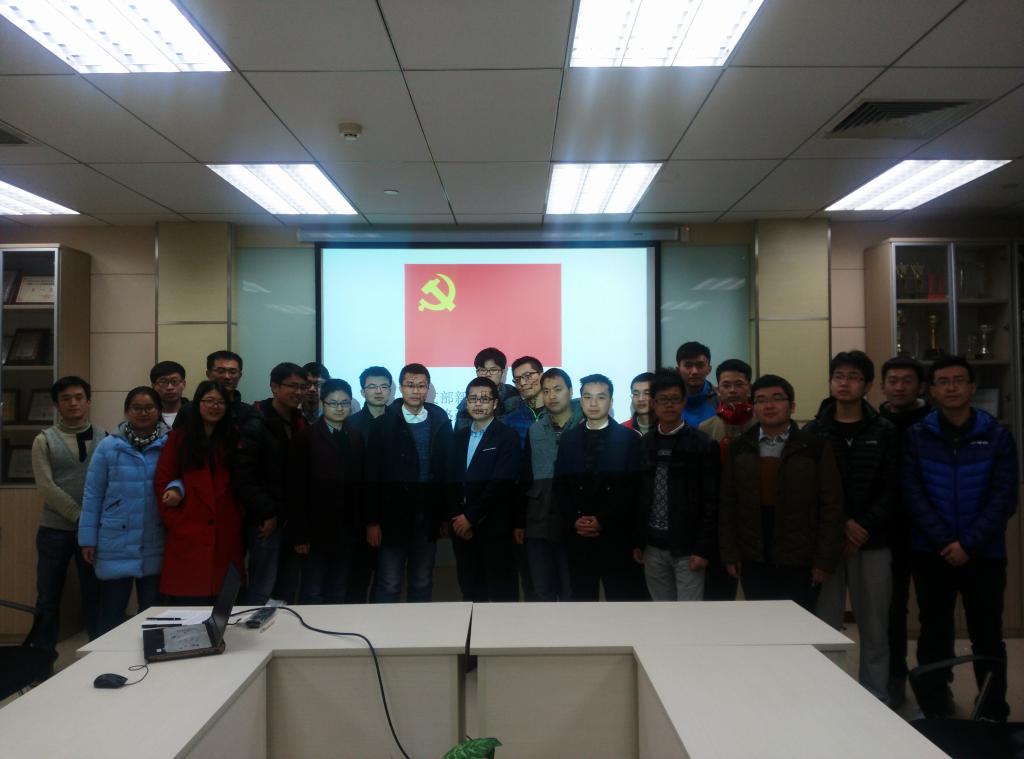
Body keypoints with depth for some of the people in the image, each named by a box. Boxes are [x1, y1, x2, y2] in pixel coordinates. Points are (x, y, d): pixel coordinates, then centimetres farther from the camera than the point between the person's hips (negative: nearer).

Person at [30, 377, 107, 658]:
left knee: (95, 595, 7)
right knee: (48, 599, 7)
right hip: (54, 529, 0)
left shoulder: (104, 438, 3)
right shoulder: (45, 440, 2)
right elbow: (45, 487, -6)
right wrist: (80, 515, -12)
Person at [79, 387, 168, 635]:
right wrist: (88, 539, 1)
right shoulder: (108, 446, 1)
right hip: (116, 546, 0)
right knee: (111, 612, 11)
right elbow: (92, 495, 3)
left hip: (155, 547, 0)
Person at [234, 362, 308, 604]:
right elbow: (243, 477, -16)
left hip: (293, 520, 7)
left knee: (289, 588, 13)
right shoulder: (256, 425, -9)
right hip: (266, 520, -7)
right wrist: (267, 514, -14)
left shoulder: (300, 423, 11)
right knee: (262, 589, -3)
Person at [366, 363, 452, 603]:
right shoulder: (384, 424, -2)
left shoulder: (441, 422, 3)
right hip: (392, 517, -2)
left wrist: (446, 515, 1)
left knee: (422, 584, 12)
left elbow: (447, 469, 3)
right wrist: (372, 521, -7)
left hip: (428, 517, 2)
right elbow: (372, 476, -4)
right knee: (389, 585, 4)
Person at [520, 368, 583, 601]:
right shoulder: (535, 431, 8)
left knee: (571, 591, 5)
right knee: (542, 590, 10)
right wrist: (520, 521, 8)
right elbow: (525, 479, 10)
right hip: (538, 525, 3)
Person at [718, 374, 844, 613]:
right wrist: (729, 554, 0)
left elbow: (831, 506, -4)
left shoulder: (815, 447, -2)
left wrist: (825, 559, -7)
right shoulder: (738, 448, 4)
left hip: (800, 564, -2)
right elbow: (727, 503, 4)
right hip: (753, 562, 2)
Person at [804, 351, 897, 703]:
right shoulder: (813, 432, 5)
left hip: (873, 544, 1)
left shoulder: (884, 432, 6)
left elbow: (892, 490, 0)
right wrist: (840, 525, -12)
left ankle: (876, 700, 21)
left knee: (874, 629, 8)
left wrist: (864, 527, -12)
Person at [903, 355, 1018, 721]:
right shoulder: (916, 436, 1)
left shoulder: (998, 436, 0)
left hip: (984, 553, 0)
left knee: (987, 636, 9)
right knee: (934, 635, 9)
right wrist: (945, 541, -13)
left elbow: (1004, 498, -5)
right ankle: (934, 713, 21)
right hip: (931, 553, 0)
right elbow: (913, 494, -4)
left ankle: (993, 715, 23)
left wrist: (969, 544, -13)